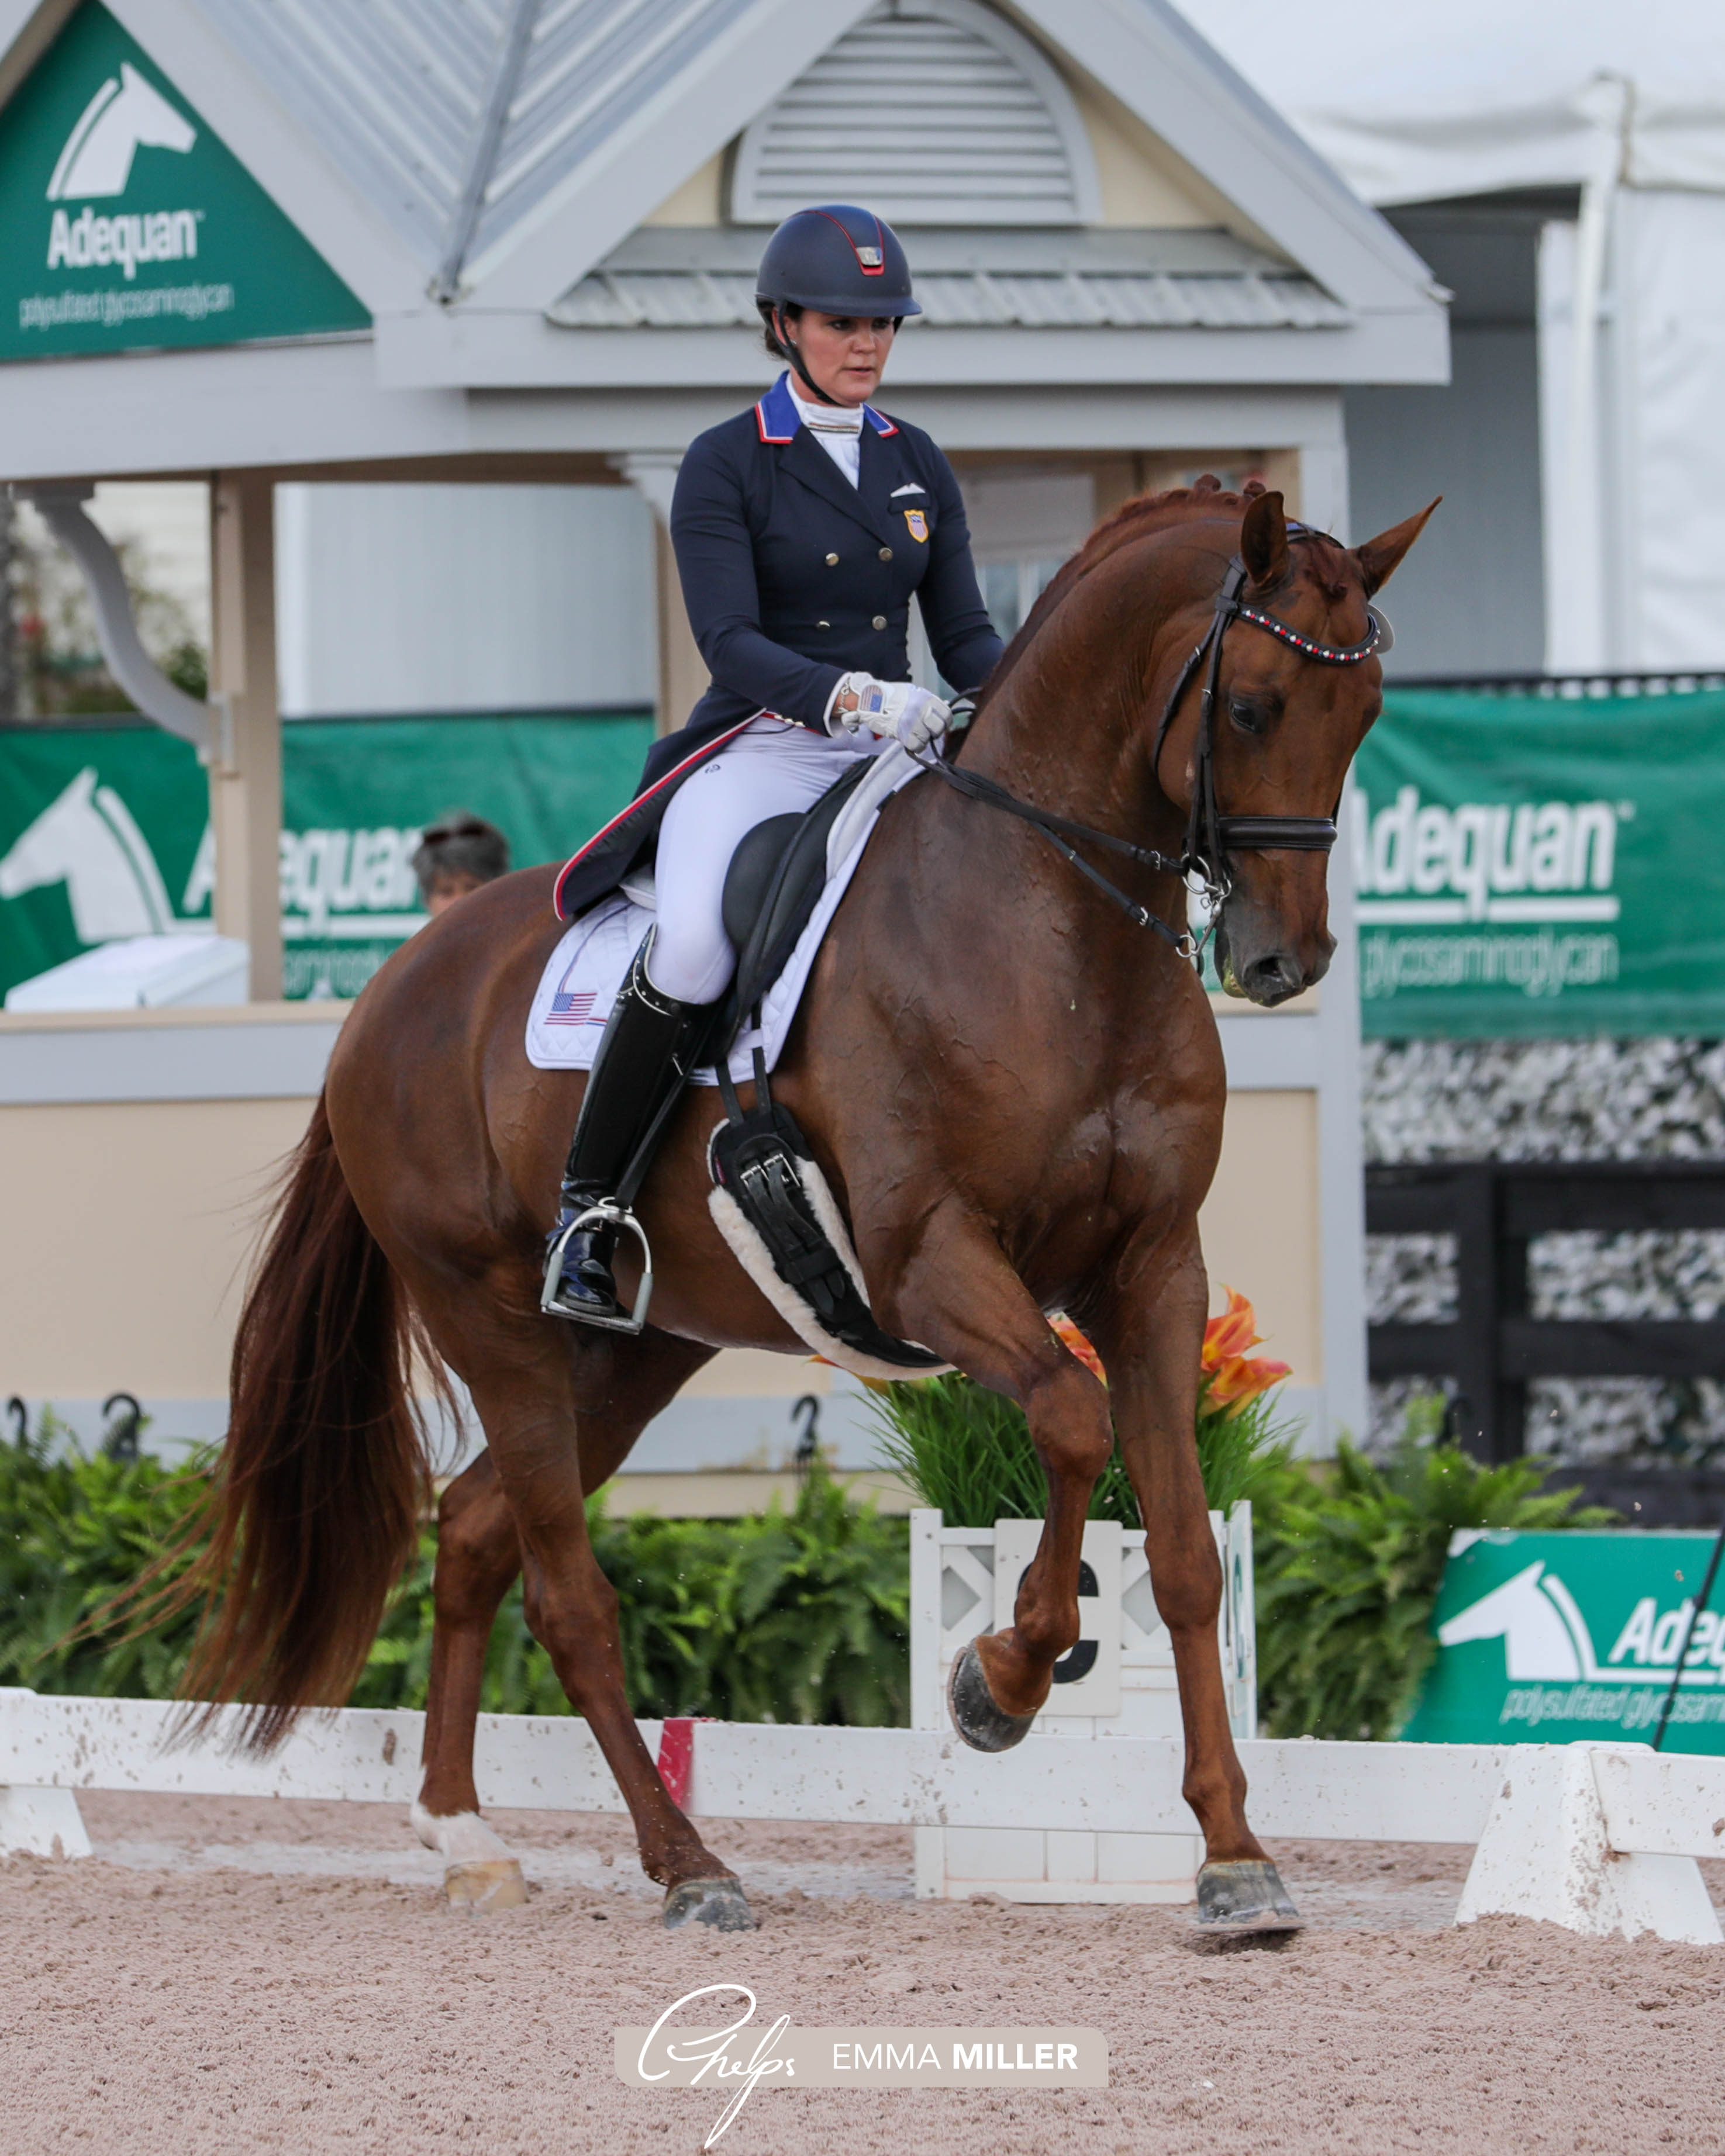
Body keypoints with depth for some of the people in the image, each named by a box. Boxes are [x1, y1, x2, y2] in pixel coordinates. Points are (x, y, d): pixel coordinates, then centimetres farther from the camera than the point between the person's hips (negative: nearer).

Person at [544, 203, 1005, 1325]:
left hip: (896, 751, 5)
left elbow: (966, 634, 12)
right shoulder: (726, 466, -1)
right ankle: (587, 1206, -18)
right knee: (694, 947, -33)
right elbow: (730, 642, -12)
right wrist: (848, 696, -29)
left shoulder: (919, 467, 14)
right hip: (759, 749, -5)